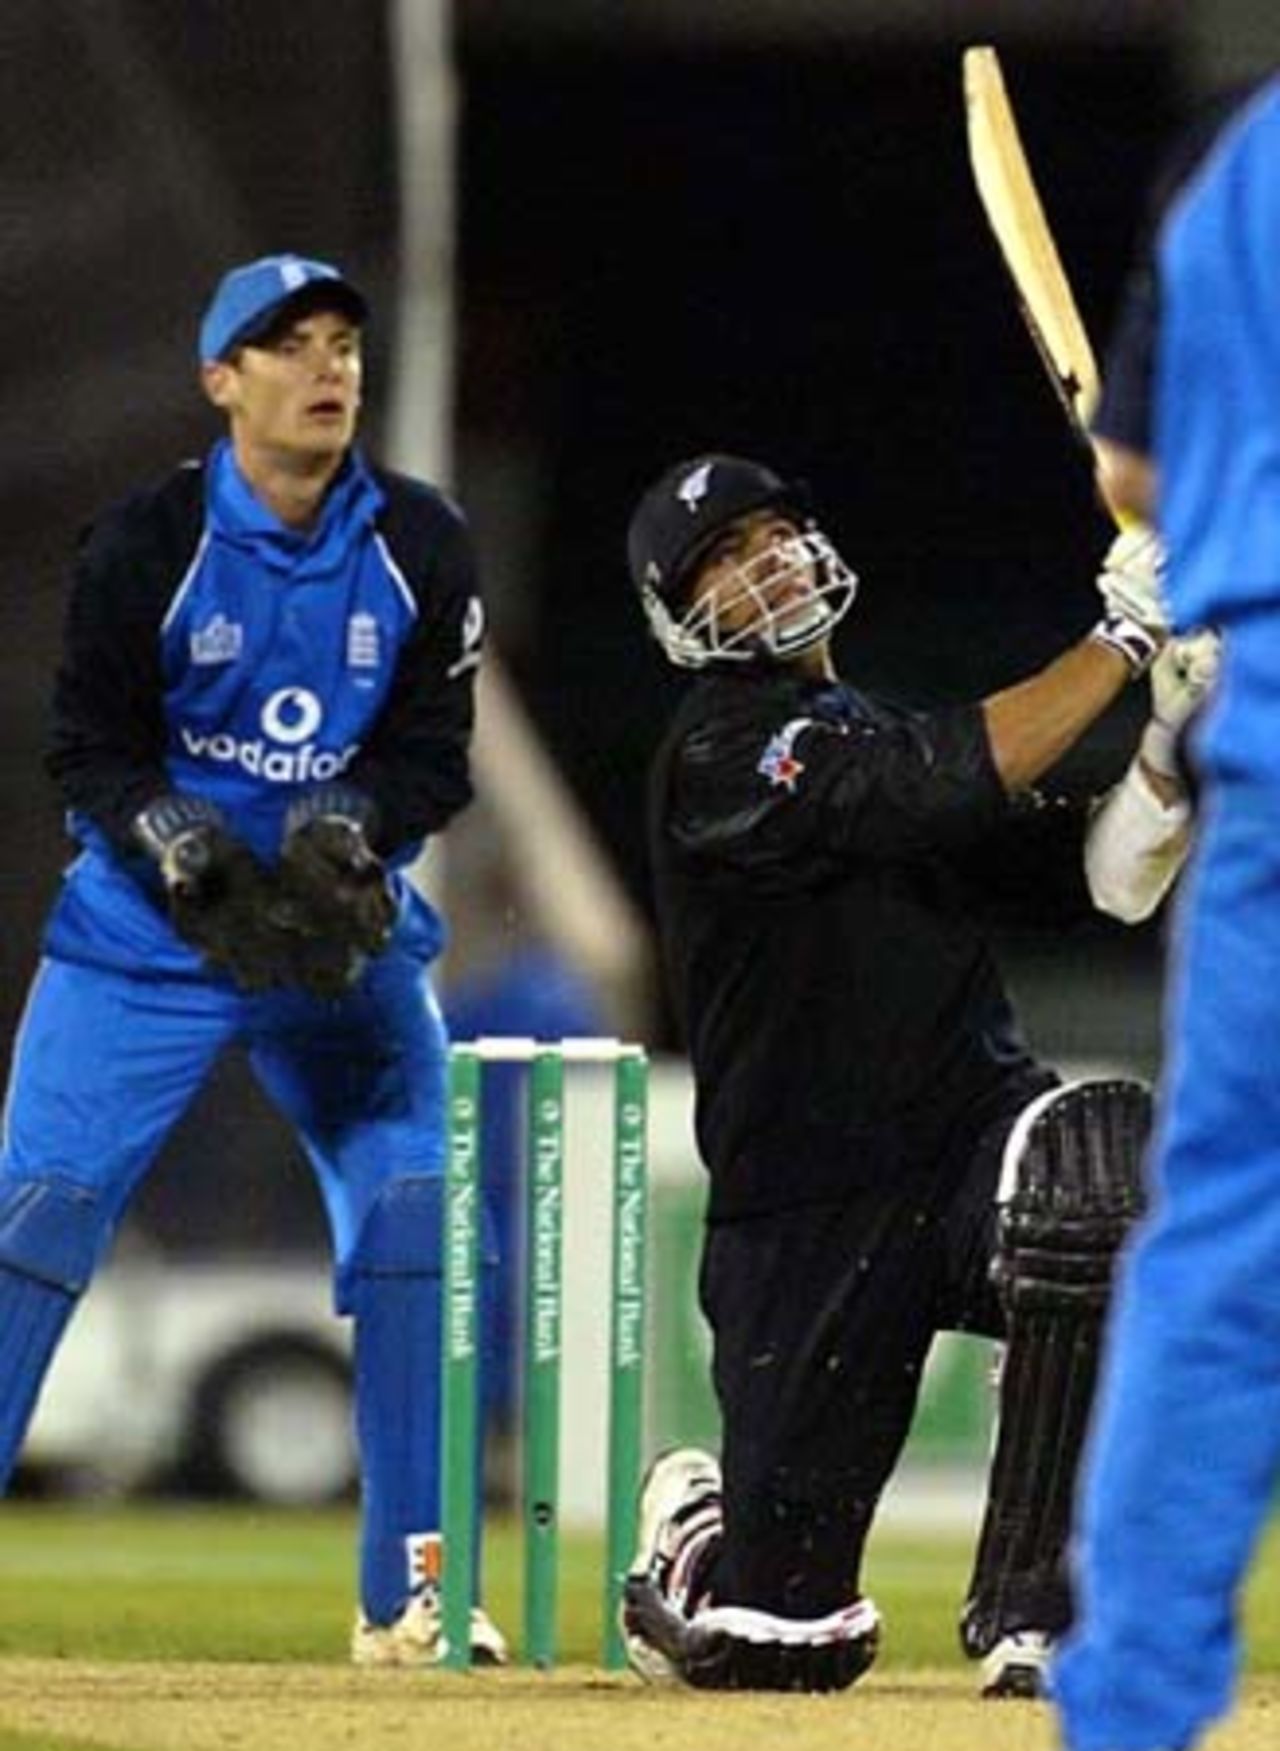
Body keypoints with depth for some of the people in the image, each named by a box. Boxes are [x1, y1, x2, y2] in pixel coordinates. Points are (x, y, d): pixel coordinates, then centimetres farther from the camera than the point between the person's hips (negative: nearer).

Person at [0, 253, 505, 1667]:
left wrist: (344, 833, -20)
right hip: (149, 929, -3)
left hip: (345, 937, 3)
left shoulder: (421, 546, -1)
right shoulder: (146, 544, -9)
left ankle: (409, 1593, 1)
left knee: (420, 1217, -8)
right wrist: (190, 858, -23)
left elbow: (433, 756, 0)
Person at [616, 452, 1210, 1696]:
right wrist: (1124, 637, -18)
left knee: (1098, 1149, -34)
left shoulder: (884, 744, 17)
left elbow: (1105, 879, 9)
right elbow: (953, 782, -22)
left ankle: (1030, 1615, -24)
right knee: (775, 1644, -3)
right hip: (809, 1220, -5)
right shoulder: (720, 753, -7)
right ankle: (691, 1529, 39)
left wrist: (1175, 730, -8)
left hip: (966, 1159, 5)